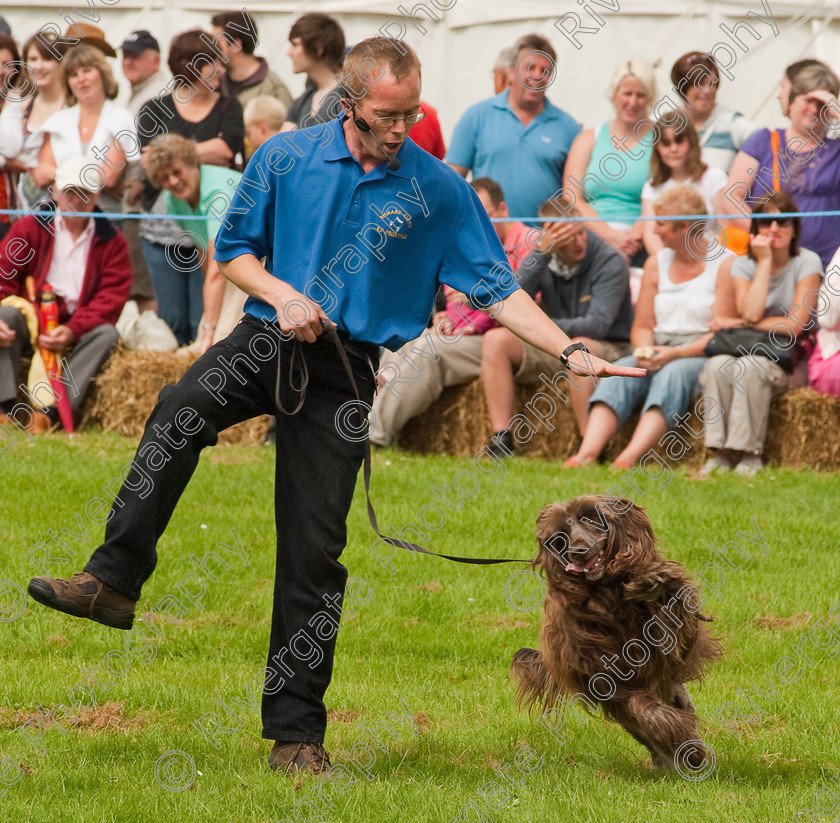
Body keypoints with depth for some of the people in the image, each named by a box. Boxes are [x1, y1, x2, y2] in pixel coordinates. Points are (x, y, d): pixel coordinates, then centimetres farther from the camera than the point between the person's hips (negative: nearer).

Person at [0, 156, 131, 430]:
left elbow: (112, 296, -6)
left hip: (77, 332, 1)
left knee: (107, 334, -29)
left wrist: (72, 331, -23)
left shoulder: (111, 240, 5)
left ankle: (50, 411, -40)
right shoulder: (29, 228, 5)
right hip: (27, 326, -1)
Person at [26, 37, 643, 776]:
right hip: (269, 339, 0)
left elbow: (496, 287, 1)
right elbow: (234, 249, 10)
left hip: (349, 368, 0)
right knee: (182, 408, -34)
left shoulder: (440, 190, 0)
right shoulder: (284, 159, 1)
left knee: (314, 550, -1)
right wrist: (280, 293, -9)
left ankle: (296, 731, 8)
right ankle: (114, 581, -34)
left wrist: (571, 352, -9)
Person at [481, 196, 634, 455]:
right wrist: (540, 254, -21)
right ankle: (502, 439, -23)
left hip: (607, 349, -5)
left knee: (579, 347, -39)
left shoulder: (610, 261, -14)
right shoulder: (543, 259, 1)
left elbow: (597, 325, -24)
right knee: (496, 340, -15)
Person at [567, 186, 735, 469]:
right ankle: (587, 453, -45)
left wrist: (675, 353, -22)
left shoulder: (724, 263, -2)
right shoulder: (656, 263, 17)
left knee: (672, 373, -37)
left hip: (701, 356, -5)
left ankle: (630, 457, -54)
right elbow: (642, 327, 15)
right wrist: (645, 351, -8)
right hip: (660, 353, 5)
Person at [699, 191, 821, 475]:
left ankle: (750, 454, -32)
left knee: (749, 366, -35)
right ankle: (720, 453, -31)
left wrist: (749, 324, -5)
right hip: (751, 350, 3)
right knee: (717, 365, -30)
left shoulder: (807, 262, -3)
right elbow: (750, 313, -12)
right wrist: (765, 262, -9)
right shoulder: (743, 265, 7)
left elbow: (796, 324, -11)